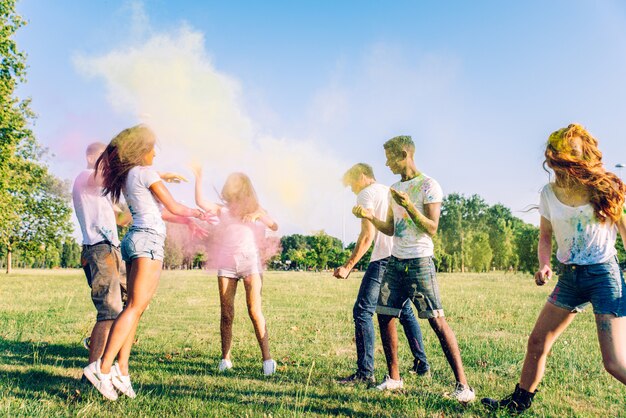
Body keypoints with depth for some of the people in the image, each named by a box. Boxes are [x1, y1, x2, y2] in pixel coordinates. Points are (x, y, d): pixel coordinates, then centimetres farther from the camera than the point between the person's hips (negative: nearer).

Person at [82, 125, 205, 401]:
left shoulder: (127, 177, 21)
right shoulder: (146, 173, -5)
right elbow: (174, 207, -3)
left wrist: (185, 221, 31)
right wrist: (195, 212, 16)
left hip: (133, 239, 9)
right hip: (149, 239, -9)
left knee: (135, 307, 6)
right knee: (135, 307, -12)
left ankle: (121, 368, 2)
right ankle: (103, 367, -16)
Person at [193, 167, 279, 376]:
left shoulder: (255, 209, 12)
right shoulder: (223, 210, 15)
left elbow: (275, 227, -1)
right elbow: (200, 202, 1)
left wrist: (259, 215, -17)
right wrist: (198, 177, -3)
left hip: (250, 261, -2)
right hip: (227, 263, 2)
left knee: (254, 310, -12)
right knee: (226, 313, 0)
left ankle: (267, 358, -8)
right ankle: (225, 358, 10)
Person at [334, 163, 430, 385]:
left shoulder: (366, 194, -2)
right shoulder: (391, 192, 22)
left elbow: (367, 235, -12)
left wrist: (348, 266, -12)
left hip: (383, 259, -9)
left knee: (362, 311, -6)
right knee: (405, 311, 19)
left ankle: (365, 372, -9)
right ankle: (421, 364, 24)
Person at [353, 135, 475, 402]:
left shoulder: (428, 186, -7)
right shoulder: (395, 189, 16)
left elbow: (432, 228, -14)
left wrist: (408, 205, -25)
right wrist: (370, 216, 2)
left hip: (420, 262, -7)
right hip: (395, 262, 8)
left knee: (436, 320, -10)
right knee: (384, 315, 4)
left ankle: (463, 385, -4)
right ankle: (394, 378, 17)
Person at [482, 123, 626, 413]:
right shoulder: (549, 193, 1)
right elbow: (545, 236, 10)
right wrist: (544, 265, -8)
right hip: (569, 277, 4)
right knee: (537, 342, 8)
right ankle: (519, 402, 27)